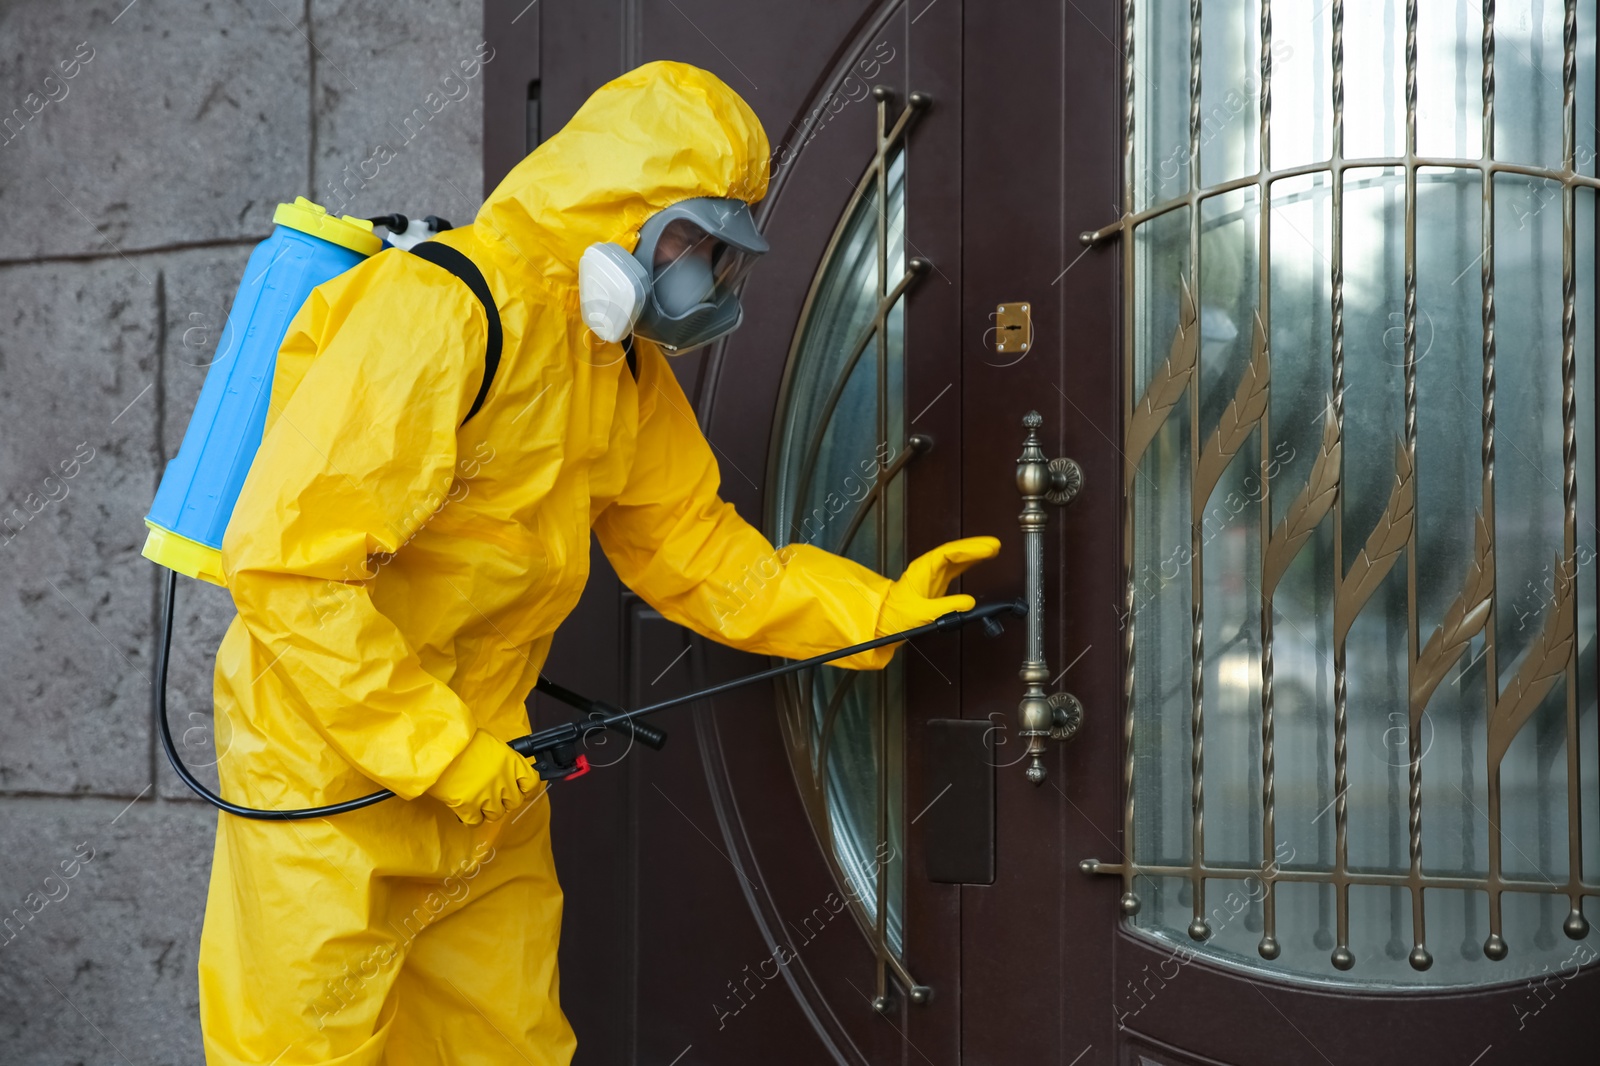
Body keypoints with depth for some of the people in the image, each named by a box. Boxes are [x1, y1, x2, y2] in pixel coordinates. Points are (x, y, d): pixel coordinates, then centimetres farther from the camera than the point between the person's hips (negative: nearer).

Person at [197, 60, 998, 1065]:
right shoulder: (436, 311, -23)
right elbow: (288, 559, -27)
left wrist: (874, 608, -2)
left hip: (482, 772, 9)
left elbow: (691, 547, 10)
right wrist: (436, 747, -25)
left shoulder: (630, 374, 8)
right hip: (334, 770, -8)